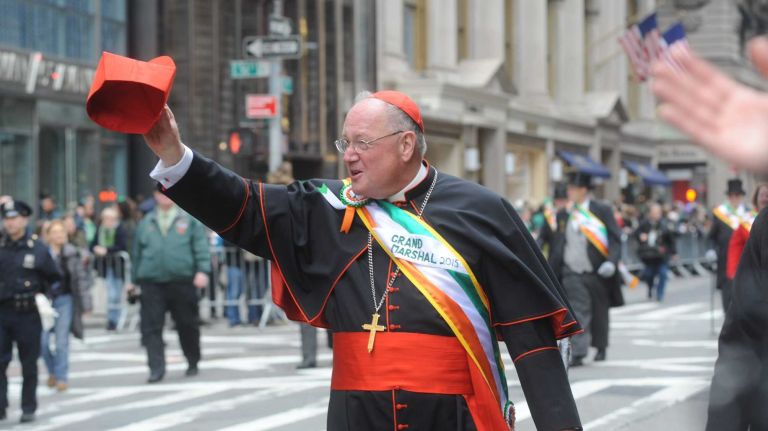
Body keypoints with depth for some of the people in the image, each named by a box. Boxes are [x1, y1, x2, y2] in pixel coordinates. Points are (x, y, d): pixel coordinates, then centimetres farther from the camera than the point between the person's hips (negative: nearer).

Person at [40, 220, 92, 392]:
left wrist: (85, 304, 0)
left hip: (64, 300, -1)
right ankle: (52, 371, 25)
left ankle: (62, 377, 10)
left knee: (62, 340, -2)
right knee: (43, 340, 0)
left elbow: (80, 279, 0)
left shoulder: (71, 253, -3)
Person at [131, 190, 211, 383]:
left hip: (182, 282, -1)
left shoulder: (190, 220, 6)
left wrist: (202, 271, -14)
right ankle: (156, 368, -9)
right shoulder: (145, 223, 13)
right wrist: (136, 279, 16)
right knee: (151, 327, -9)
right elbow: (137, 253, 18)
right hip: (152, 283, 1)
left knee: (188, 326, 9)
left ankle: (193, 363, 27)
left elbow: (201, 247, -1)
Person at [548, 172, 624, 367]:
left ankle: (601, 347, 32)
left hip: (597, 272, -1)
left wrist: (611, 262, -19)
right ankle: (577, 354, -12)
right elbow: (561, 243, 10)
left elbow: (616, 239, -4)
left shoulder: (602, 211, -4)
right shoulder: (567, 214, 5)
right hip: (573, 274, 1)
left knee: (599, 313, 13)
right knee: (578, 314, -9)